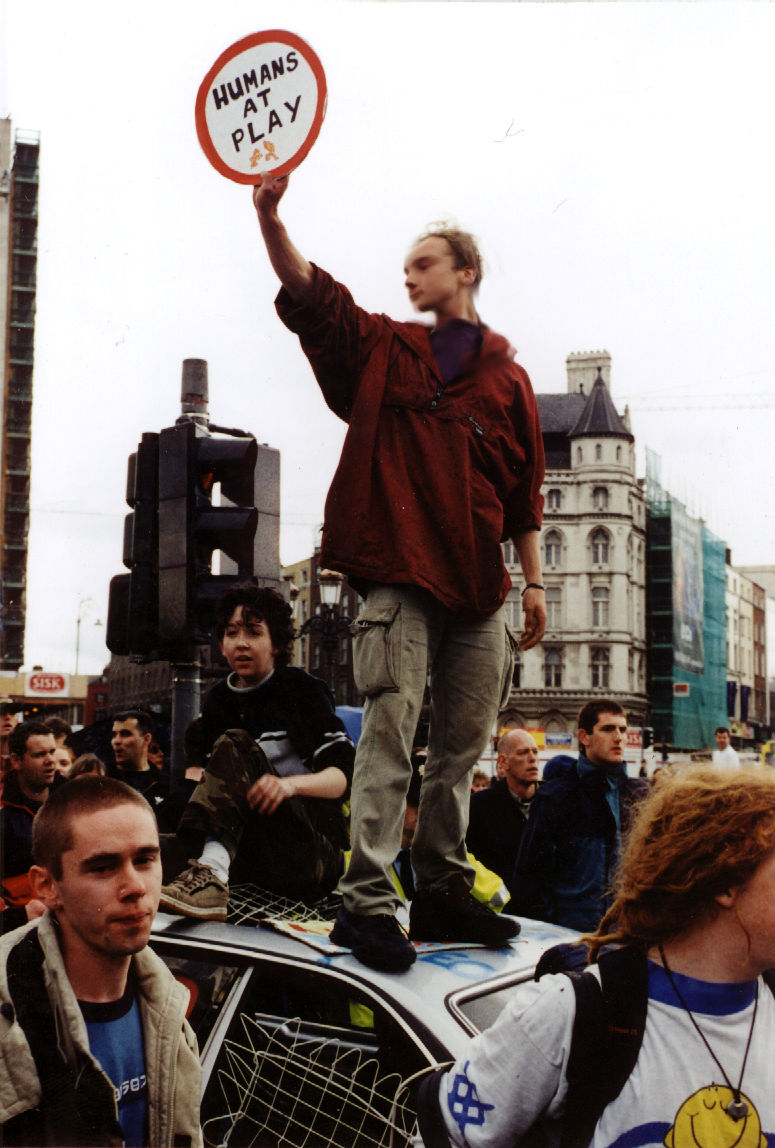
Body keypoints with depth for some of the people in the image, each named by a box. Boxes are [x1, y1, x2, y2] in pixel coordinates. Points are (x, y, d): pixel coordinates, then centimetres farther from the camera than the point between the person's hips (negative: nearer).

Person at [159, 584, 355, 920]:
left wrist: (291, 784, -31)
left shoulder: (303, 690, 1)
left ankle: (211, 876, -45)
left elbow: (344, 774, -11)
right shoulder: (218, 701, 15)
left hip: (317, 853, -5)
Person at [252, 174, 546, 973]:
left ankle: (443, 891, 19)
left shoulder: (507, 376, 15)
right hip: (398, 571, -3)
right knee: (391, 728, -11)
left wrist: (533, 581, 11)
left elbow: (526, 489, 14)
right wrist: (271, 219, -18)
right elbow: (308, 296, -3)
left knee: (463, 742, 7)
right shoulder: (382, 350, 12)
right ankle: (366, 902, -9)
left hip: (477, 584, 3)